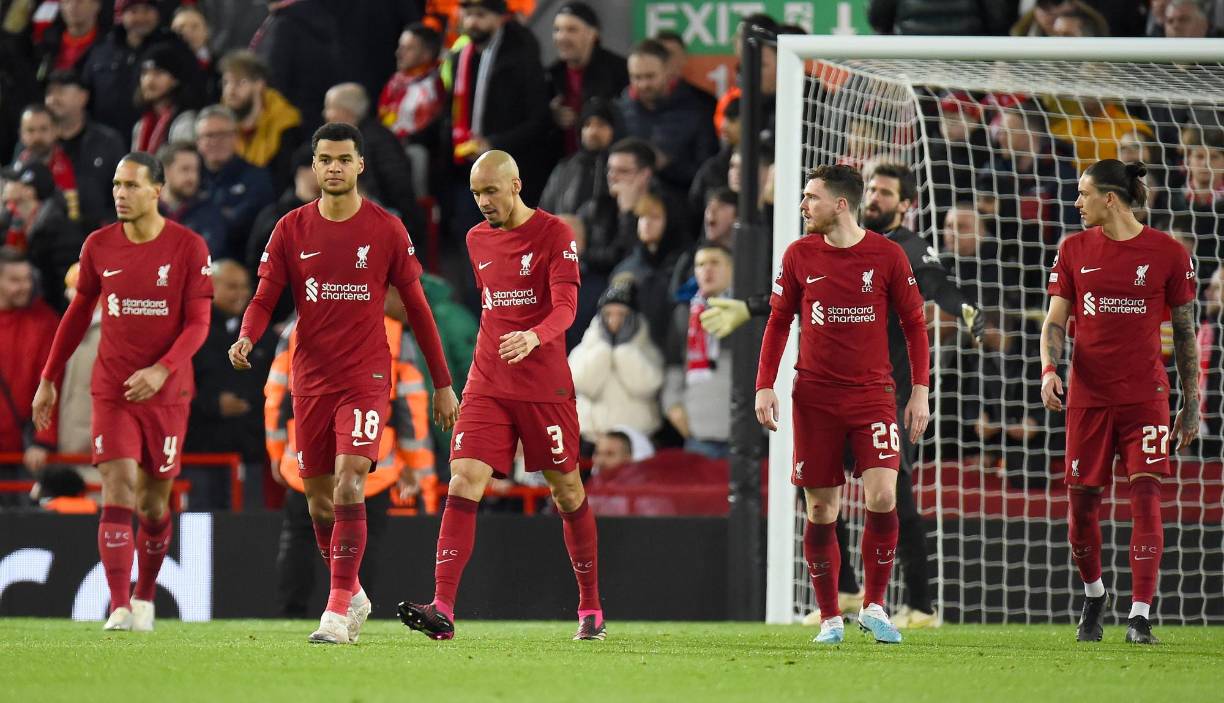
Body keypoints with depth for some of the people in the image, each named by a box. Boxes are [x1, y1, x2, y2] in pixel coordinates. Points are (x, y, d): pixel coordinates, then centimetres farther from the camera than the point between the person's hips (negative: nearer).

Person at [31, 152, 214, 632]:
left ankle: (145, 597, 28)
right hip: (112, 390, 1)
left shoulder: (188, 247, -6)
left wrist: (161, 370, -22)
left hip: (166, 393, -1)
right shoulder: (99, 246, 3)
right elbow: (78, 314, 14)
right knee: (118, 491, -13)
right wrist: (49, 379, 14)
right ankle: (119, 608, -19)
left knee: (153, 502, 7)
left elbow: (198, 324, -7)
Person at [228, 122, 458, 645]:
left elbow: (416, 306, 4)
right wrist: (246, 338, -22)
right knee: (318, 496, 8)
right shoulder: (291, 229, 4)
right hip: (310, 379, 3)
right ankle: (352, 596, 28)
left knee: (348, 484, -18)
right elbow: (265, 298, 1)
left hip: (366, 376, -3)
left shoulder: (386, 230, -1)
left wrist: (443, 384, 6)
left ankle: (339, 611, -18)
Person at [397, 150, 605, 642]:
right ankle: (443, 610, -21)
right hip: (487, 387, 4)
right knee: (463, 482, -12)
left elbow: (565, 307, -17)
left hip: (545, 387, -4)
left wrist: (534, 337, -36)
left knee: (566, 490, 7)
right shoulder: (477, 240, 11)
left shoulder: (554, 234, -6)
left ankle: (591, 608, 22)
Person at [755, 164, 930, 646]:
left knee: (882, 498, -16)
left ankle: (874, 606, 0)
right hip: (815, 401, 2)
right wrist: (764, 385, 0)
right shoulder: (799, 255, 3)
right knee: (821, 511, 2)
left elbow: (913, 323, 4)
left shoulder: (886, 256, -2)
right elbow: (778, 322, 10)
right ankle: (830, 618, 12)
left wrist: (920, 391, -2)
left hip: (872, 396, -2)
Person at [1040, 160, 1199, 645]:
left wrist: (1191, 404, 5)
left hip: (1145, 395, -2)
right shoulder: (1074, 250, 7)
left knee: (1145, 498, -11)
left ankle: (1139, 617, -11)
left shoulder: (1168, 254, 0)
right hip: (1088, 395, 3)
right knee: (1081, 501, 4)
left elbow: (1185, 331, 5)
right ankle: (1093, 595, 30)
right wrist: (1049, 369, -14)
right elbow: (1055, 321, 6)